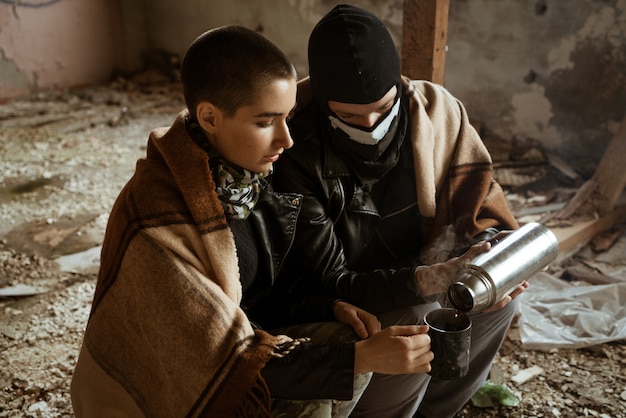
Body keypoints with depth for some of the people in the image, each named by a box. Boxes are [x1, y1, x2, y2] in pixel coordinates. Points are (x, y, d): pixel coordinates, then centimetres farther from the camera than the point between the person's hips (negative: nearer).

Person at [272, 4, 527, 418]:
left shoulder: (439, 110, -15)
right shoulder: (296, 155, -26)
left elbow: (480, 202, -6)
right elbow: (327, 284, -25)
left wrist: (492, 249, -28)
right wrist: (425, 281, -40)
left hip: (424, 266, 5)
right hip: (345, 306, -5)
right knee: (420, 318, -29)